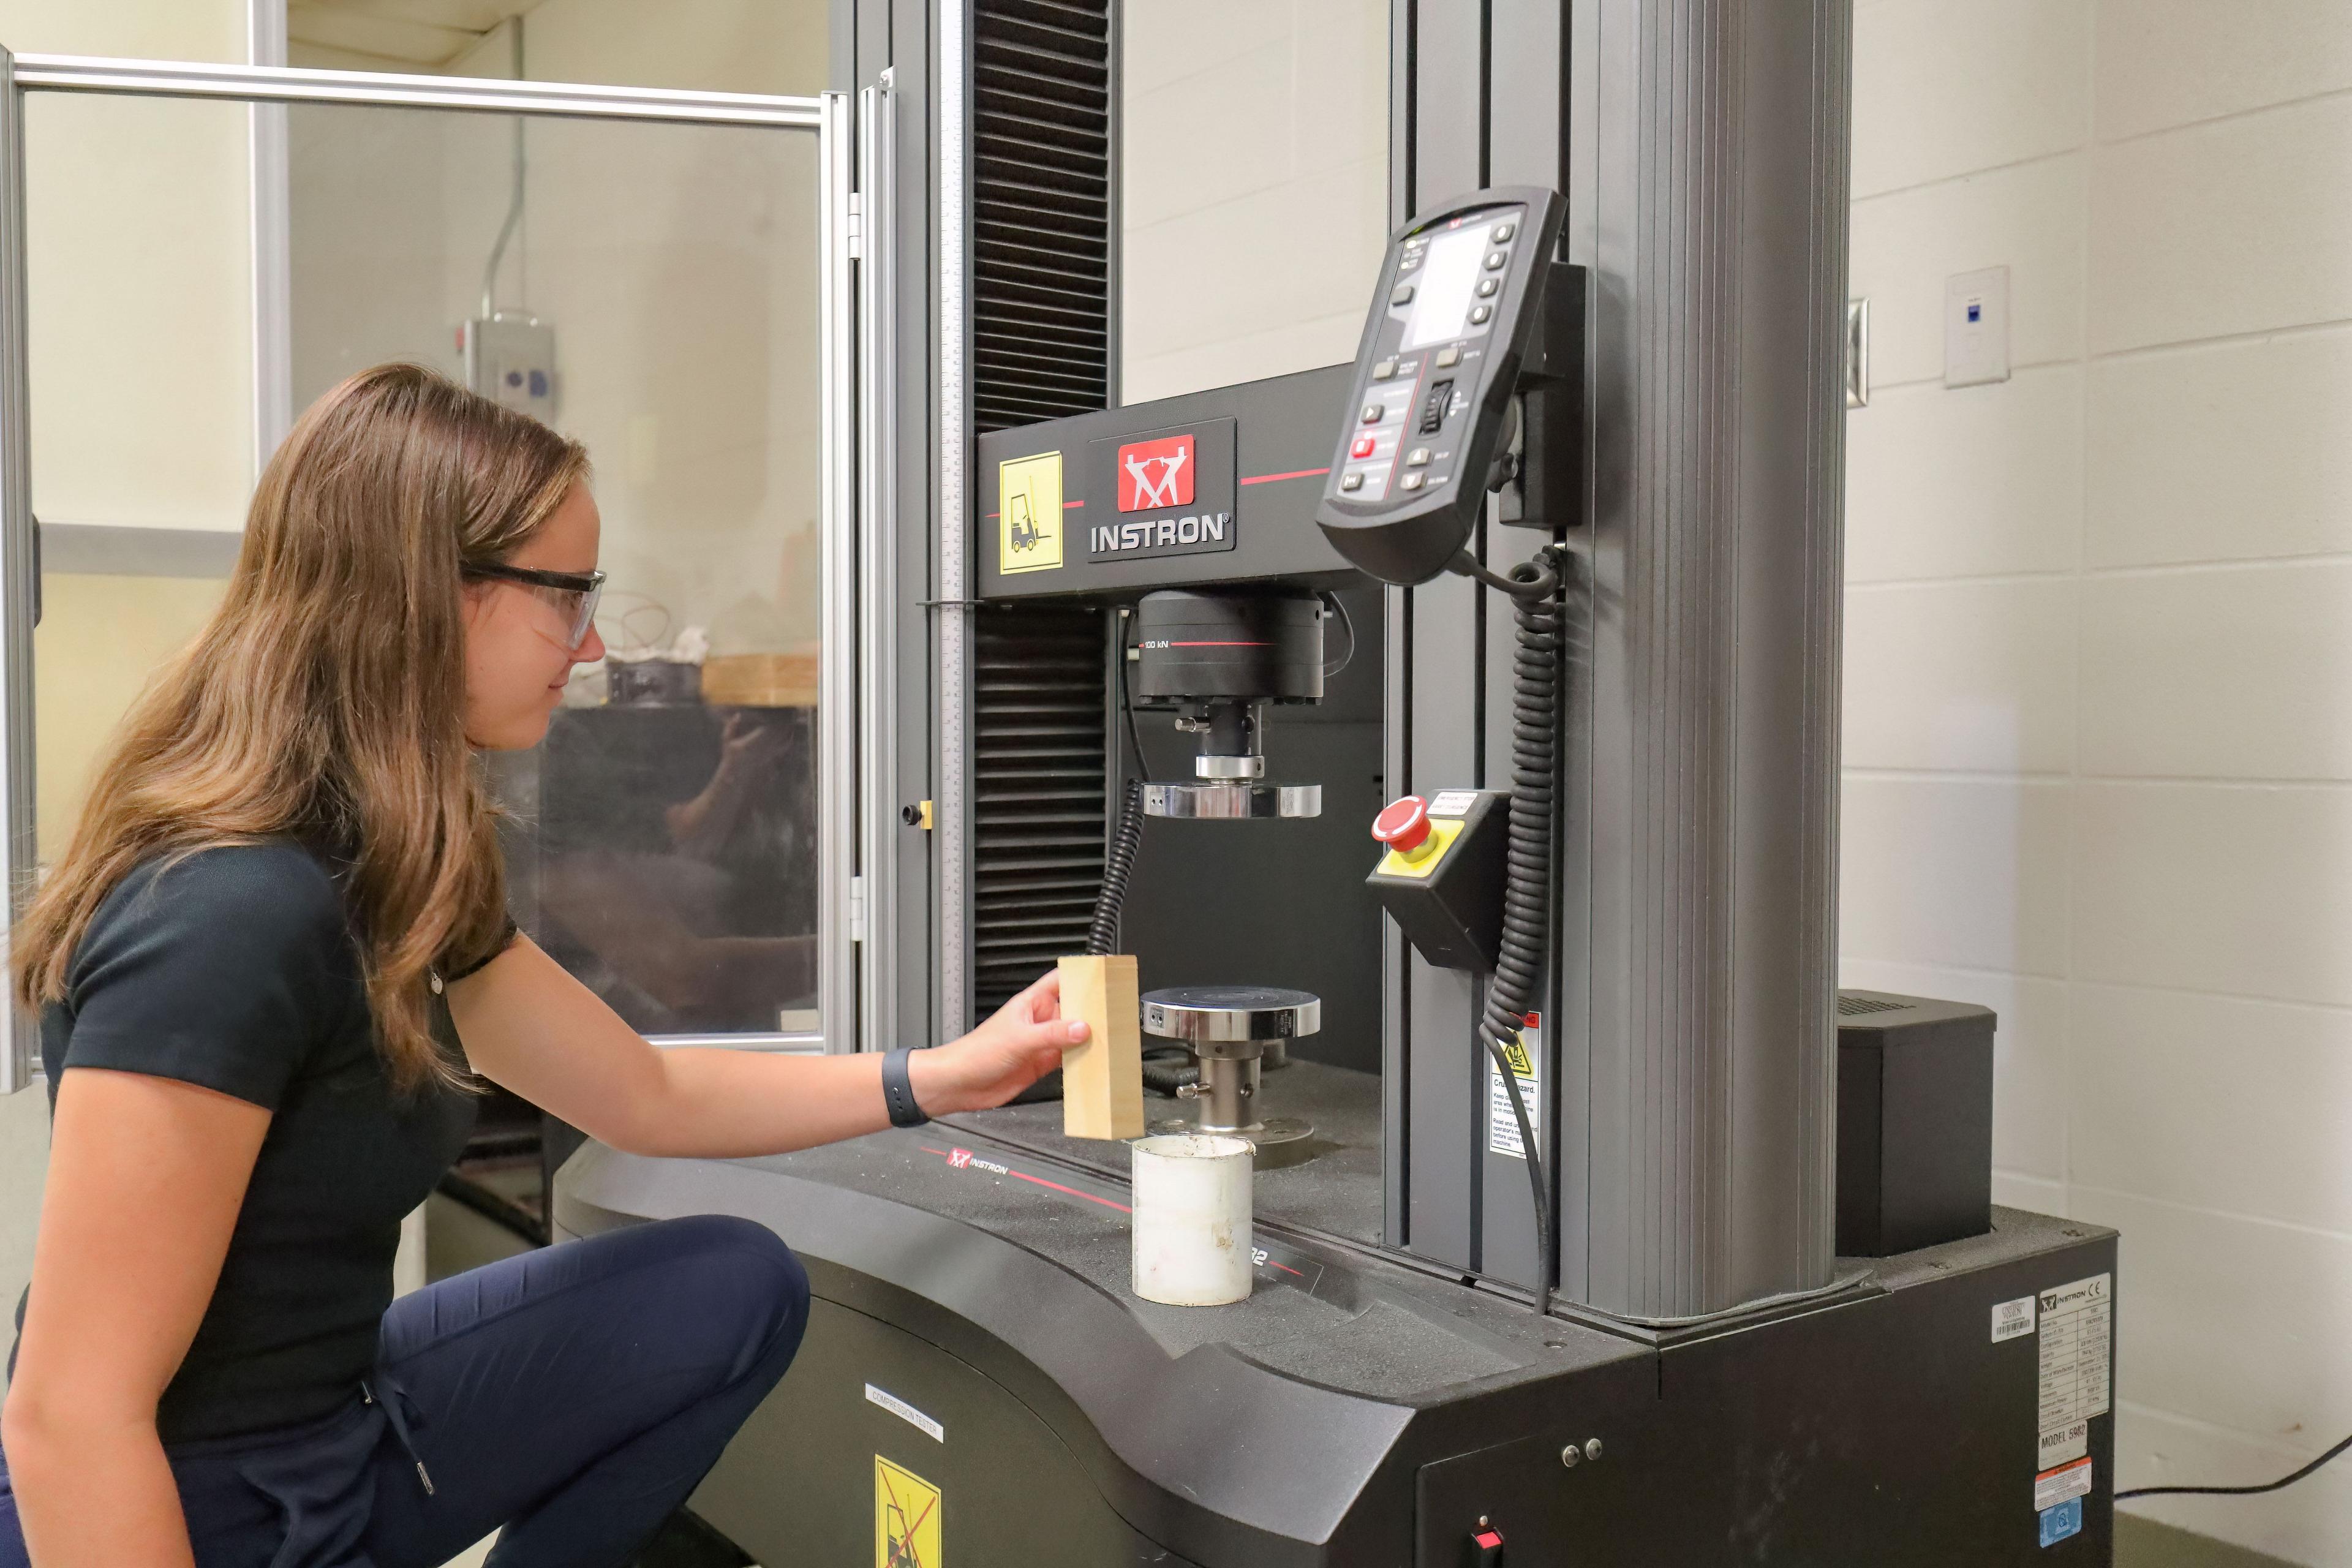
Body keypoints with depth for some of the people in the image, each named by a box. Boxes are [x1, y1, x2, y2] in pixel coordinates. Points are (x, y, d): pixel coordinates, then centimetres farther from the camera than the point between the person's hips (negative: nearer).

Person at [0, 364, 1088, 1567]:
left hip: (344, 1433, 8)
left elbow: (648, 1095, 12)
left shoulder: (393, 880, 2)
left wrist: (939, 1078, 6)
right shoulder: (231, 915, -27)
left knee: (738, 1291, 7)